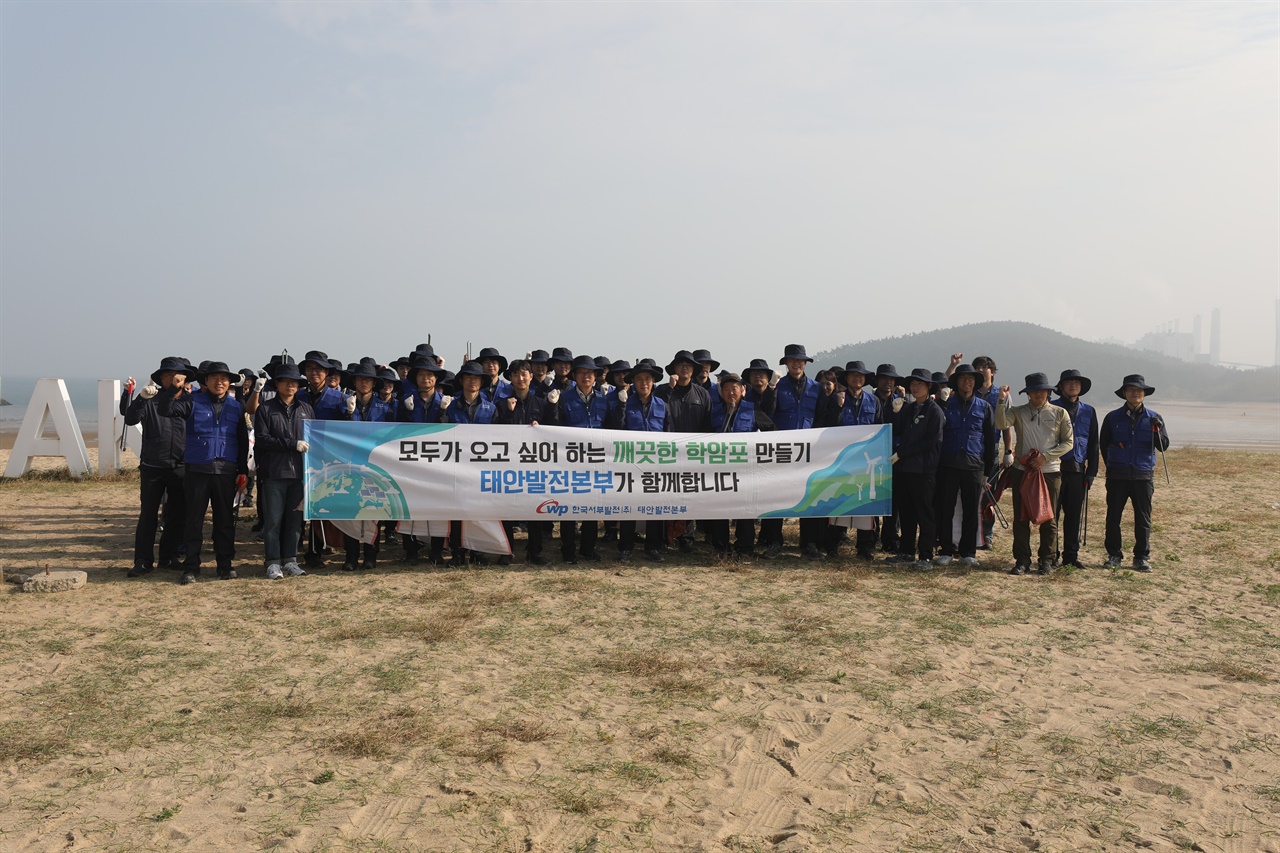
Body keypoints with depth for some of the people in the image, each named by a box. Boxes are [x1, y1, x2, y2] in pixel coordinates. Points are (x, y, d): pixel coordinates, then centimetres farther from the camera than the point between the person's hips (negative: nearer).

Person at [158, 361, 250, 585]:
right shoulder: (193, 402, 3)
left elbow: (243, 441, 11)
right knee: (194, 520, 3)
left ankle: (225, 565, 17)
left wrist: (243, 470, 6)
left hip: (226, 471, 2)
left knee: (225, 520, 8)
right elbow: (165, 411, -10)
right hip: (197, 470, -2)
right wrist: (174, 389, -22)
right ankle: (191, 567, 10)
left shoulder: (236, 407, 9)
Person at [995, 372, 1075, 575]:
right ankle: (1022, 560, 10)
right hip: (1022, 470, 0)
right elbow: (1001, 424, -14)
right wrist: (1002, 400, -23)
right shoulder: (1018, 412, 5)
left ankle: (1046, 560, 15)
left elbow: (1068, 442, 2)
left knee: (1048, 518, 5)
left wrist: (1045, 456, -10)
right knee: (1021, 517, 2)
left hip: (1050, 471, 0)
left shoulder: (1059, 413, 5)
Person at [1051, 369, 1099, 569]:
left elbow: (1093, 444, 13)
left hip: (1077, 470, 3)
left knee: (1074, 515, 7)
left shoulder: (1088, 411, 12)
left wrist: (1091, 472, 6)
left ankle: (1071, 555, 14)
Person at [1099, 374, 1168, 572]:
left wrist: (1156, 432, -14)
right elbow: (1103, 444, 14)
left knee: (1143, 518, 4)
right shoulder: (1113, 417, 5)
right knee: (1113, 516, 2)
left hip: (1143, 476, 0)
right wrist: (1111, 463, 7)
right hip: (1117, 475, 0)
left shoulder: (1153, 418, 7)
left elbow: (1164, 446, 4)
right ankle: (1114, 555, 12)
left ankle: (1142, 557, 13)